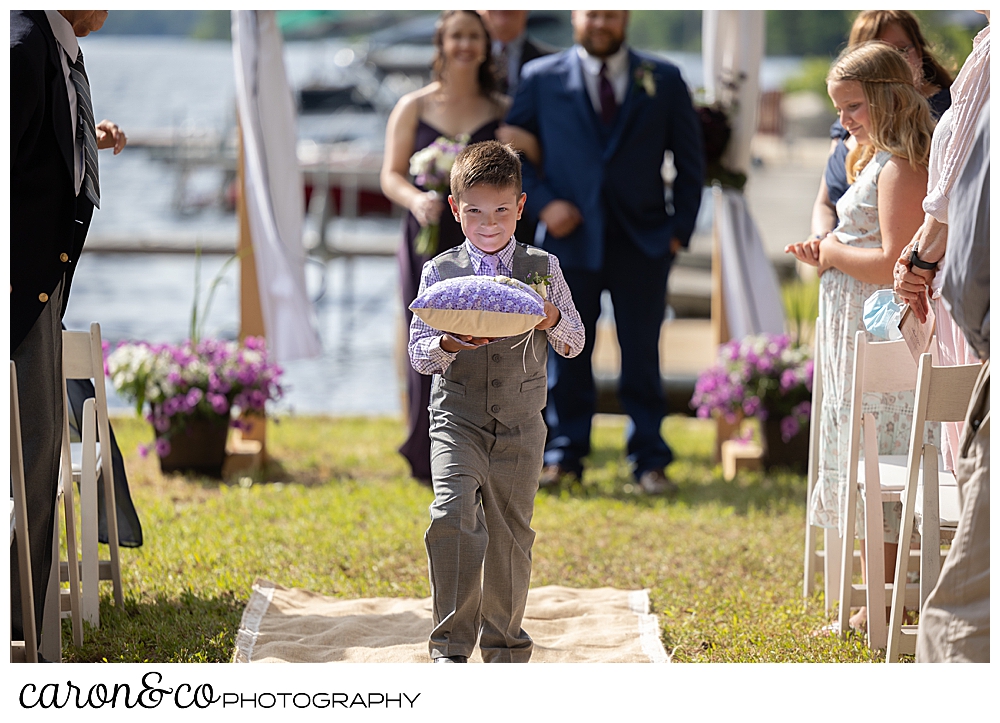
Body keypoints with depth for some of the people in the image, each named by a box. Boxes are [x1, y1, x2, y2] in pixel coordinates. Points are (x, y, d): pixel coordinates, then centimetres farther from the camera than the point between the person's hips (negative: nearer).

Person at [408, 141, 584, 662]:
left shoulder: (542, 268, 4)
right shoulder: (439, 273, 1)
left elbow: (575, 343, 10)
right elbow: (418, 353, 1)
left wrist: (553, 321, -13)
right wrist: (448, 345, -21)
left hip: (519, 423, 2)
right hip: (457, 418, -2)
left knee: (511, 532, 8)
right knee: (453, 514, -20)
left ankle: (503, 640, 25)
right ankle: (450, 644, -15)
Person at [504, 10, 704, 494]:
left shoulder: (663, 81, 6)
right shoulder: (541, 78, 5)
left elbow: (690, 160, 9)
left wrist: (680, 229, 1)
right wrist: (541, 202, -7)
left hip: (643, 241, 0)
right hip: (571, 235, 0)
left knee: (642, 357, 2)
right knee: (568, 357, 4)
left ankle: (649, 460, 10)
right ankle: (563, 455, 15)